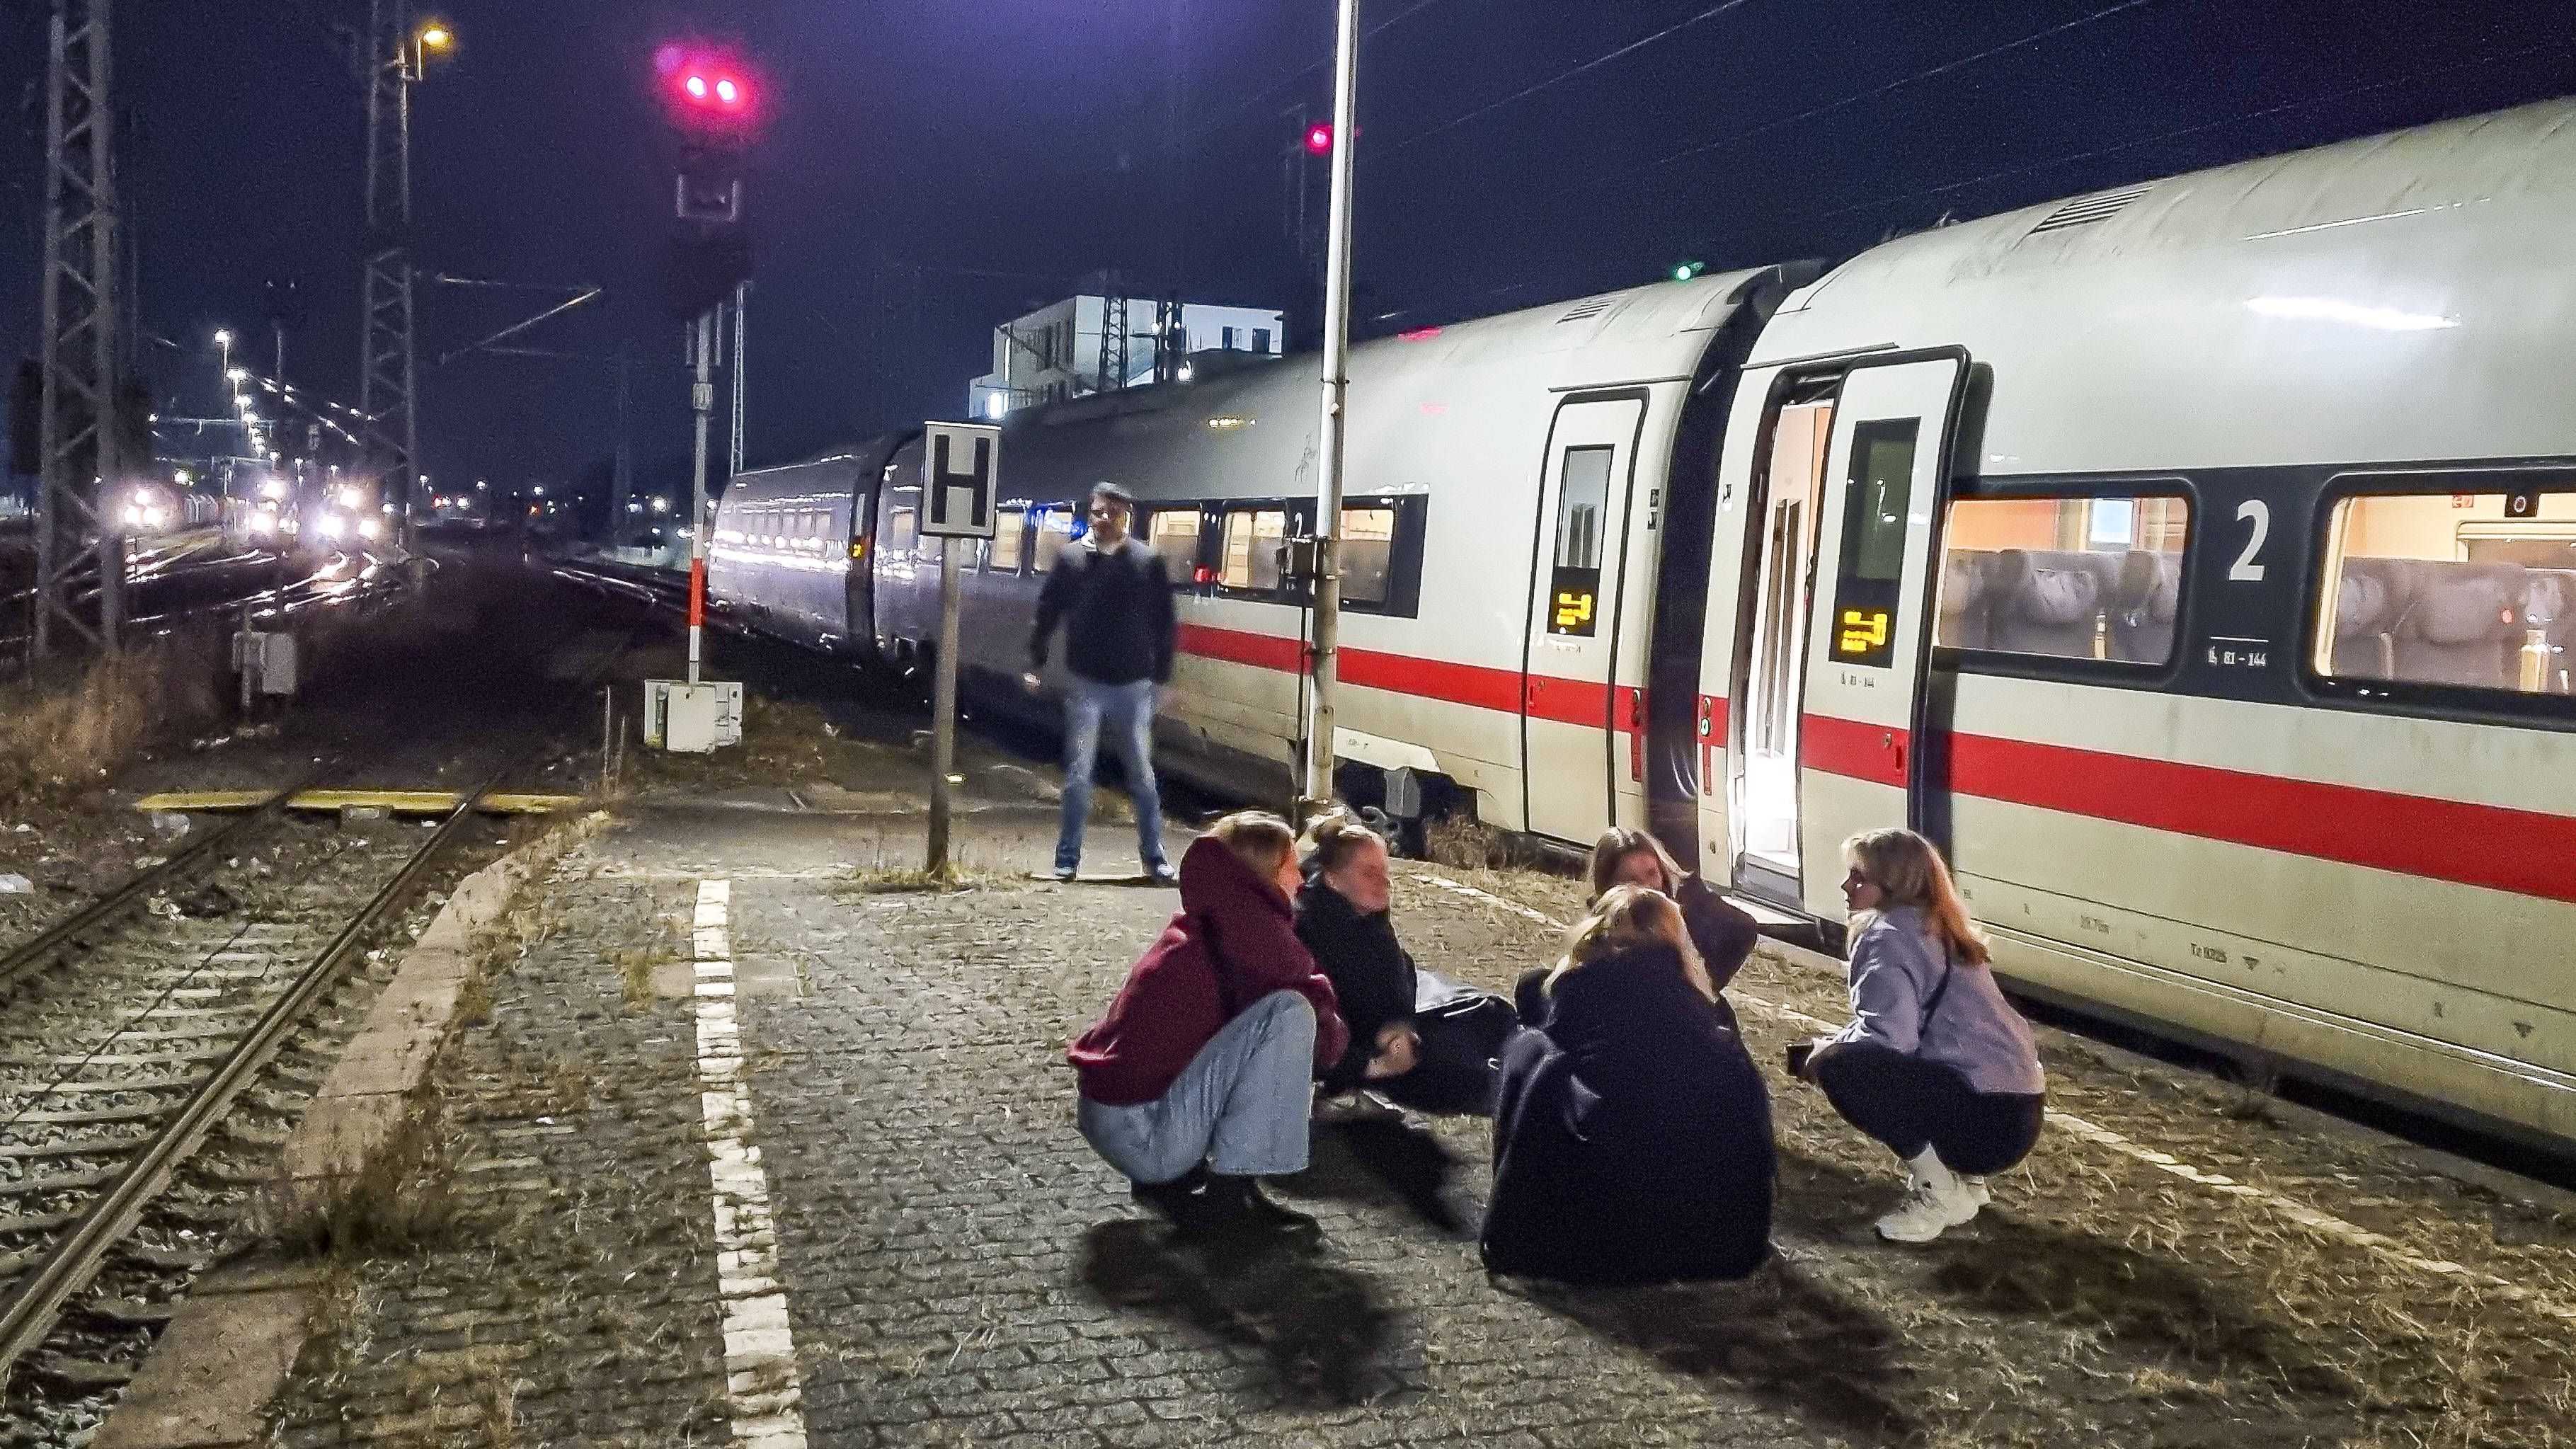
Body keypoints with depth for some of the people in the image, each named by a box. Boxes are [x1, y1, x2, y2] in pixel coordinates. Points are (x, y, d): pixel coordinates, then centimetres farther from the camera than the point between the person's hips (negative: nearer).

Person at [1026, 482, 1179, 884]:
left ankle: (1154, 855, 17)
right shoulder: (1072, 559, 1)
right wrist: (1036, 663, 5)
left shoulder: (1148, 562, -1)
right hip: (1087, 684, 0)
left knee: (1142, 774, 8)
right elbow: (1047, 613, 7)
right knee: (1078, 774, 4)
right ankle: (1068, 857, 12)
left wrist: (1162, 673, 0)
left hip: (1134, 685, 0)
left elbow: (1165, 623, 3)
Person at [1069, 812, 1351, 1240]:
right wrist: (1334, 1034, 12)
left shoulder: (1199, 926, 15)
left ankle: (1173, 1177, 13)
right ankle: (1226, 1198, -14)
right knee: (1289, 1014, -17)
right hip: (1143, 1133, -10)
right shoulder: (1246, 924, -14)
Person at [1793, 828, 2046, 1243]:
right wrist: (1837, 1041, 7)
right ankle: (1963, 1176, 17)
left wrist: (1826, 1054, -9)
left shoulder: (1890, 936, -13)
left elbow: (1888, 1036, -26)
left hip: (1988, 1118, -10)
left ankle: (1943, 1192, -6)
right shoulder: (1931, 927, 17)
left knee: (1841, 1067, -20)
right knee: (1849, 1051, 20)